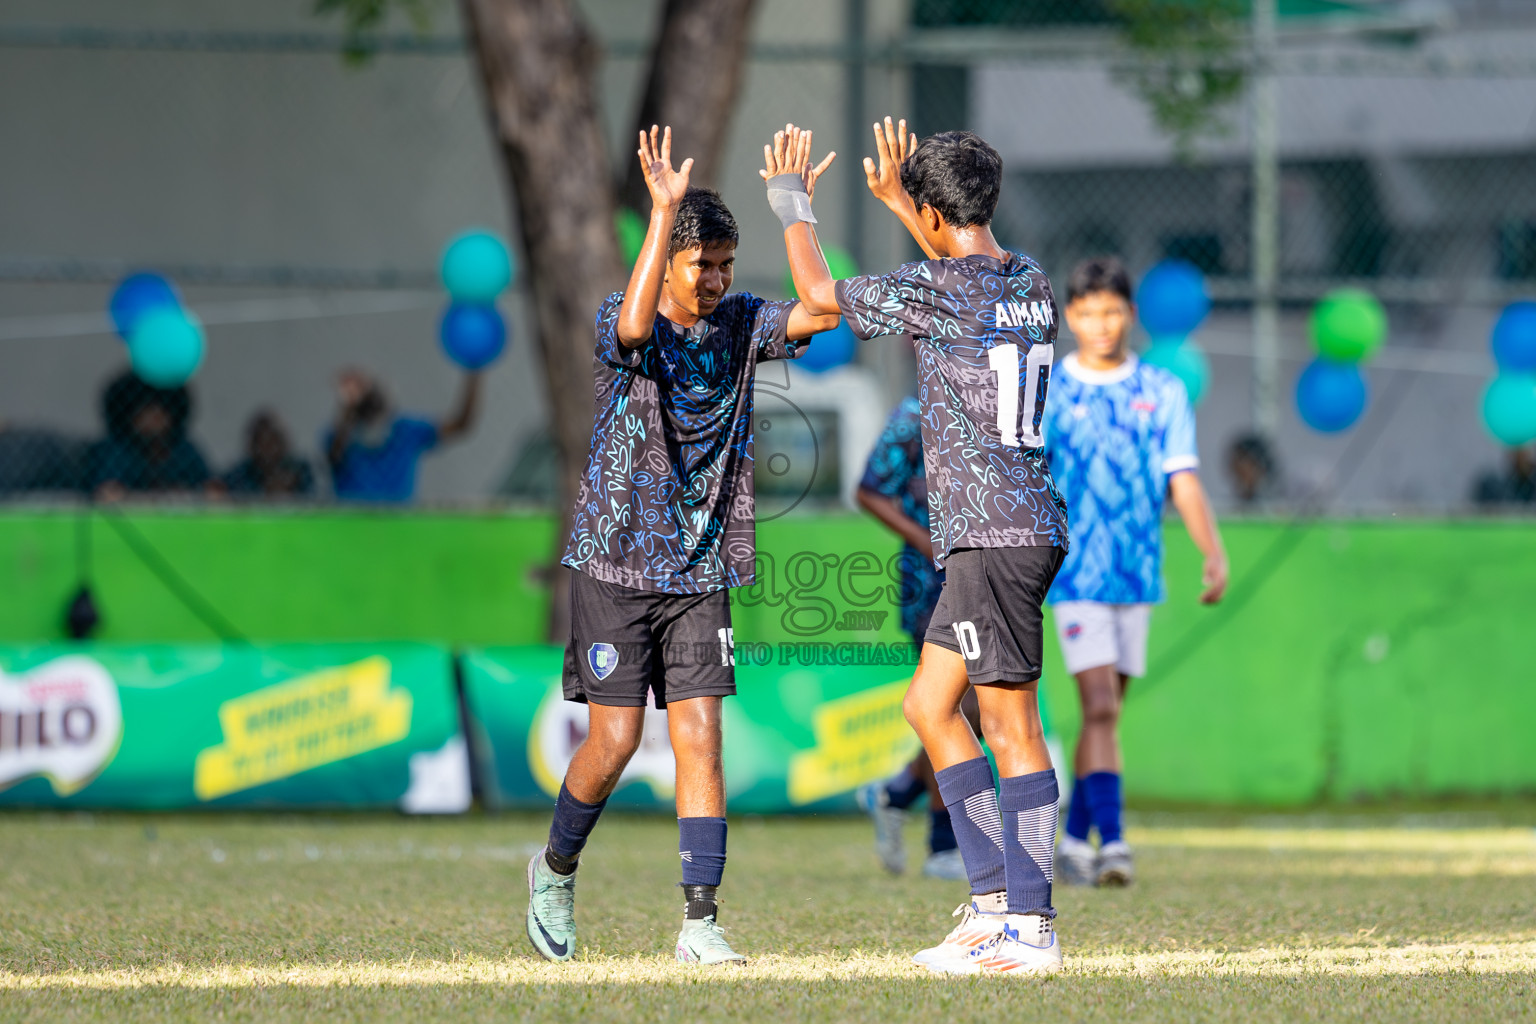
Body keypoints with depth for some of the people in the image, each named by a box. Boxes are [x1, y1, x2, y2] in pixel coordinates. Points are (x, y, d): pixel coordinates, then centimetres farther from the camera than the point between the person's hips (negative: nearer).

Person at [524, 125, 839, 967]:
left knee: (699, 736, -4)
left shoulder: (741, 324, 3)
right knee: (615, 739, -2)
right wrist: (664, 211, -36)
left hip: (702, 571, 3)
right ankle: (556, 868, 24)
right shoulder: (619, 323, -9)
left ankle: (700, 922, -5)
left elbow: (818, 313, -14)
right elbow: (634, 326, -34)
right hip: (615, 563, -3)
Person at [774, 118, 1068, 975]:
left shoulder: (936, 291, -12)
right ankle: (995, 900, 14)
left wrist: (793, 207, 18)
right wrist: (898, 197, 45)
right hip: (1028, 526, 9)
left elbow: (819, 294, 1)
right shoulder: (1031, 281, 12)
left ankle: (1032, 927, -8)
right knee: (931, 704, 16)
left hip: (995, 533, -9)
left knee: (1012, 725, -8)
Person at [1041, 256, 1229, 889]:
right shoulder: (1046, 396, 0)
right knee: (1100, 708, -14)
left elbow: (1183, 481, 1)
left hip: (1138, 575, 3)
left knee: (1105, 711, 9)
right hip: (1076, 574, -3)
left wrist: (1214, 551, -13)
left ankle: (1075, 836, 22)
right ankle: (1110, 841, -19)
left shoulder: (1163, 392, 5)